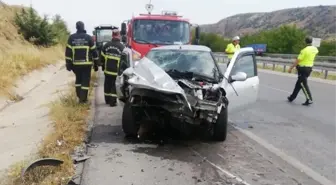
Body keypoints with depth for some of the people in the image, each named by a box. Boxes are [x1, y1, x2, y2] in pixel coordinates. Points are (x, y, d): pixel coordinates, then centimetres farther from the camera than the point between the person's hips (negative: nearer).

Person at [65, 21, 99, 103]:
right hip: (86, 63, -2)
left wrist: (68, 64, 5)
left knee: (78, 79, 20)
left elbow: (68, 51, 1)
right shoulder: (88, 37, 0)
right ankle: (83, 98, 1)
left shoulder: (71, 37, 4)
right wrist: (96, 64, 7)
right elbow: (94, 51, 1)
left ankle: (79, 96, 22)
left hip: (76, 63, 3)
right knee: (85, 81, 3)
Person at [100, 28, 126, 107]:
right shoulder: (122, 47, -8)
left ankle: (107, 100, 26)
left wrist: (103, 66, 19)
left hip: (107, 70, 4)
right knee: (114, 86, 3)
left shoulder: (107, 45, 2)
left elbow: (102, 57, 7)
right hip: (117, 71, -4)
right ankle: (113, 101, 1)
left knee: (107, 85, 15)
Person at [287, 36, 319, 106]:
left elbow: (298, 61, -19)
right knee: (299, 83, 15)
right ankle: (292, 97, 24)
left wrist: (291, 68, -13)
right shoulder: (314, 49, 3)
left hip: (303, 68, -8)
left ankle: (309, 99, -10)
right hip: (309, 68, 8)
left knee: (304, 84, -5)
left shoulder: (305, 50, -19)